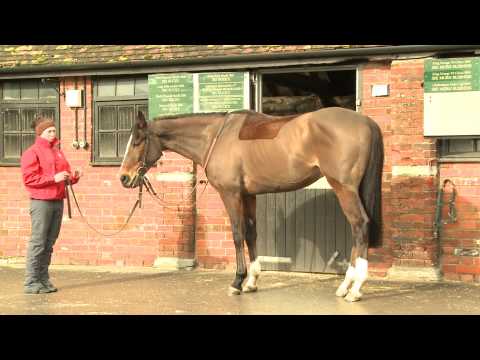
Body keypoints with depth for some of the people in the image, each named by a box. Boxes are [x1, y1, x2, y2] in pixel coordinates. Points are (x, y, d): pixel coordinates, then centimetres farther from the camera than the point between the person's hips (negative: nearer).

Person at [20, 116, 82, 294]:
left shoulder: (57, 152, 18)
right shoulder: (32, 152, -4)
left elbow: (64, 175, 25)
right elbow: (29, 179, -13)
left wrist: (73, 177, 3)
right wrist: (54, 178, -19)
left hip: (58, 201, 7)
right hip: (41, 202, -7)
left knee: (49, 243, 10)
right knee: (38, 242, -6)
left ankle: (43, 279, 16)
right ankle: (31, 283, -3)